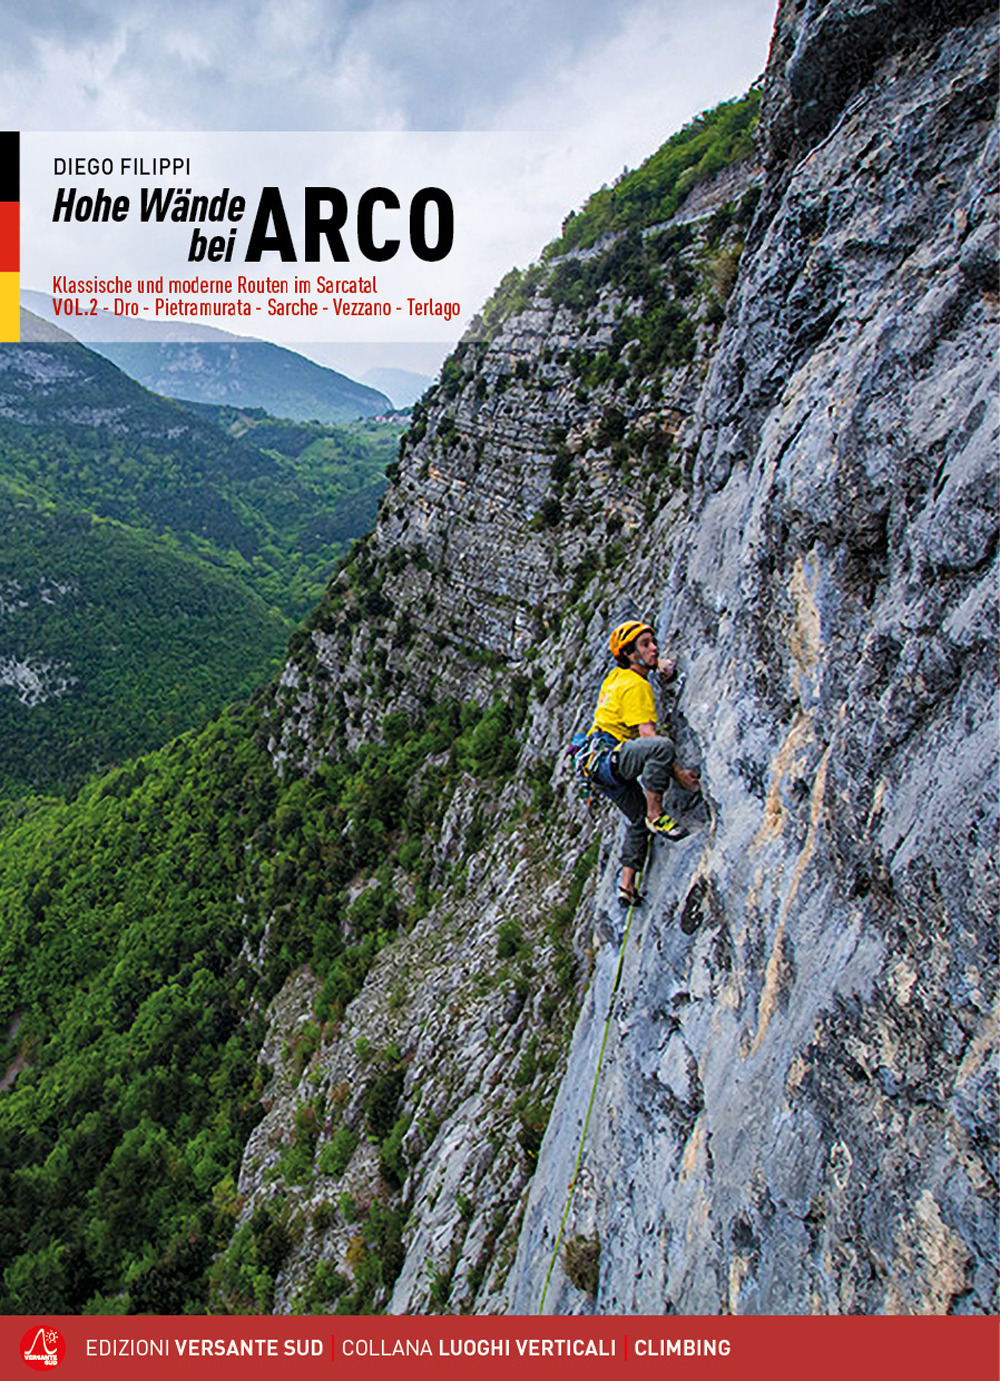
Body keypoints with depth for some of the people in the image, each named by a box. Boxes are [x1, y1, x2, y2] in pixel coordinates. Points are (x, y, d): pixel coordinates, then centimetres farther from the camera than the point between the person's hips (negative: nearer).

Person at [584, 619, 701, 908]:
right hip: (607, 755, -11)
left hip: (605, 765, 11)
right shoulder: (635, 686, -11)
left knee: (639, 818, 16)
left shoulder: (617, 676, 17)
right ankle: (656, 816, -22)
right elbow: (648, 734, -21)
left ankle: (627, 885, 17)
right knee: (662, 746, -34)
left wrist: (662, 663, 23)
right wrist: (677, 773, -22)